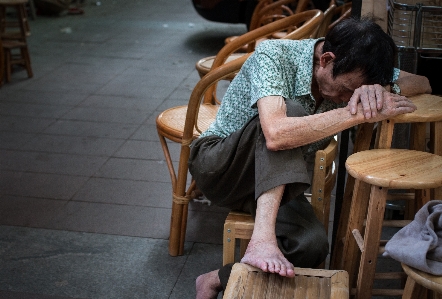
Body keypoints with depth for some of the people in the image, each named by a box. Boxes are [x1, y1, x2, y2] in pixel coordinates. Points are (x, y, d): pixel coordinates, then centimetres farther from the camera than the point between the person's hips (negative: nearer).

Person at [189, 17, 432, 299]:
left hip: (273, 181, 5)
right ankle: (263, 240, -43)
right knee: (292, 110, -34)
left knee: (313, 244, -27)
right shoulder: (273, 56, -26)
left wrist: (380, 89, -25)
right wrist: (360, 113, -37)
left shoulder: (350, 73, -7)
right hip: (218, 166, -5)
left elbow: (423, 83, -2)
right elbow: (276, 135, -41)